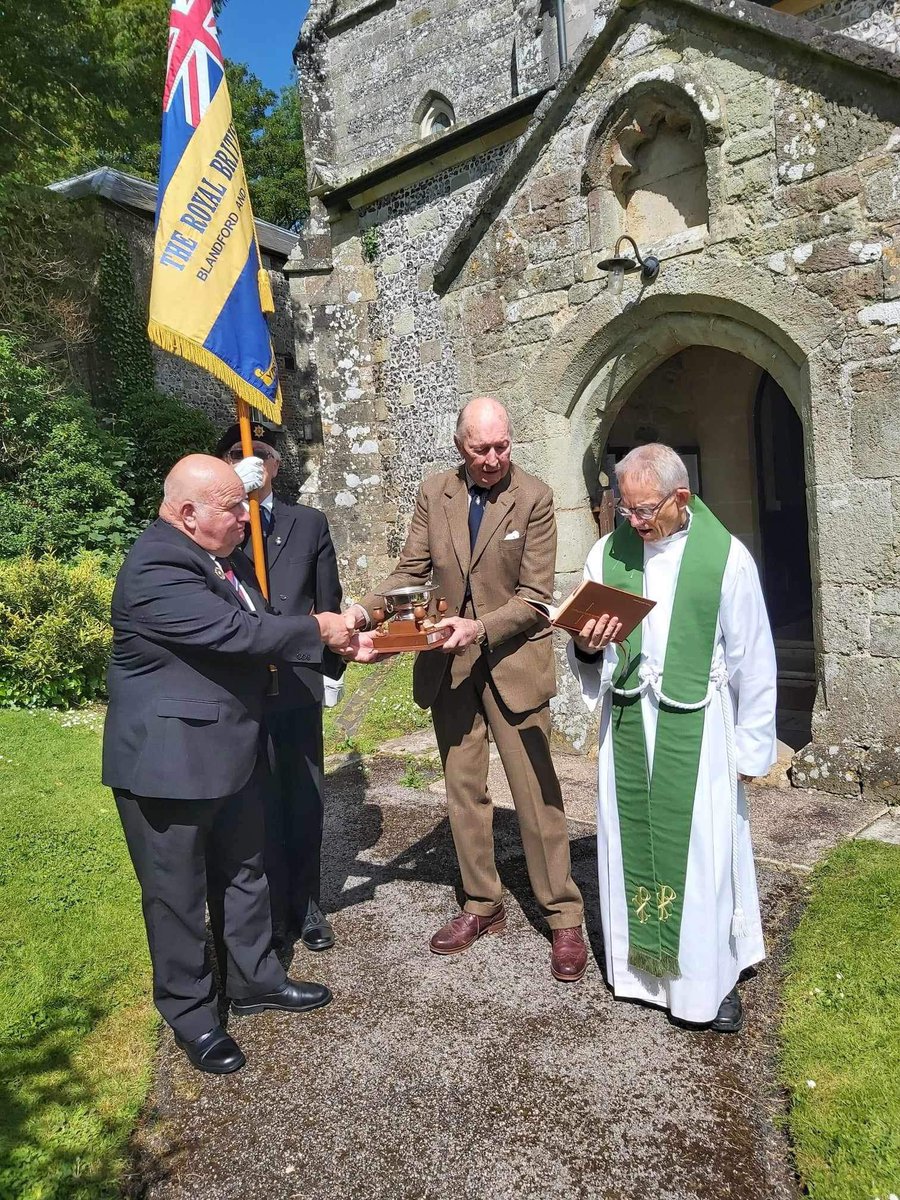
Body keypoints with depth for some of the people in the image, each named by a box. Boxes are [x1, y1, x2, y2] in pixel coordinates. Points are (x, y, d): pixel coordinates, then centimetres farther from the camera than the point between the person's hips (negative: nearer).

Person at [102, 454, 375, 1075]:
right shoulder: (156, 570, -25)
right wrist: (319, 629, -16)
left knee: (245, 873, 22)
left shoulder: (215, 557, 5)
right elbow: (238, 632, -30)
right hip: (168, 765, -9)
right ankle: (191, 1013, 30)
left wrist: (343, 643, 2)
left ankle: (256, 978, 42)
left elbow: (259, 625, 10)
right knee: (178, 894, 10)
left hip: (231, 753, 9)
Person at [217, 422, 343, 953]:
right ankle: (271, 909, 24)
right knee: (256, 803, 7)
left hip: (298, 684, 2)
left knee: (305, 799, 12)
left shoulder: (309, 523, 7)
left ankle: (306, 905, 29)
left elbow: (329, 601, 9)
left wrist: (332, 666, 6)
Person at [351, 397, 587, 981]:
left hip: (514, 661, -4)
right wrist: (365, 609, -18)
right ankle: (483, 905, 31)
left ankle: (564, 917, 19)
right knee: (463, 789, 13)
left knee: (536, 792, 3)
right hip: (450, 664, 4)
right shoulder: (433, 494, 0)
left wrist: (479, 627, -27)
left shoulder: (535, 498, -10)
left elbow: (535, 596, -12)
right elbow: (411, 572, 0)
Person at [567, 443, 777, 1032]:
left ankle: (713, 977, 25)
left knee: (703, 849, 5)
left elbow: (751, 661, -4)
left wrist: (750, 748, -2)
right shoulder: (608, 553, 1)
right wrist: (587, 647, -14)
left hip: (696, 728, -3)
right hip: (628, 721, 3)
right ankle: (642, 964, 30)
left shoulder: (727, 557, -9)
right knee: (631, 841, 11)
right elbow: (589, 654, 9)